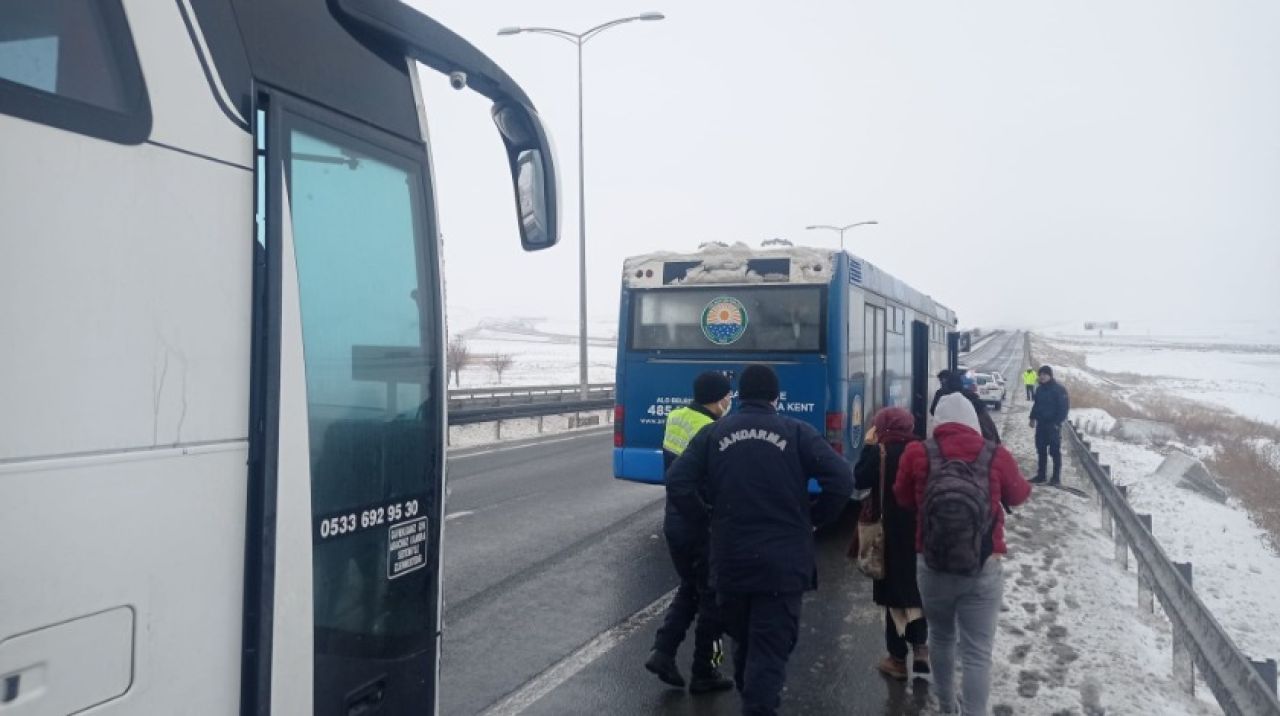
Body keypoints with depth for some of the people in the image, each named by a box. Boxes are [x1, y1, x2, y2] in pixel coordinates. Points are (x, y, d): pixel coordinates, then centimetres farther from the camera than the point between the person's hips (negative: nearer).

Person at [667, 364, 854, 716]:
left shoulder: (714, 433, 4)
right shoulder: (797, 432, -1)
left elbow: (678, 483, -3)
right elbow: (841, 480, -10)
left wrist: (707, 519, 9)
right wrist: (814, 518, 4)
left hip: (729, 560, 3)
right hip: (782, 562, -3)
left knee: (742, 640, 22)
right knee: (771, 649, 1)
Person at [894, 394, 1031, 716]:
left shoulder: (917, 454, -7)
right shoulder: (997, 456, -7)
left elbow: (904, 499, 8)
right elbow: (1018, 496, 12)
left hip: (932, 568, 2)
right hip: (983, 571, -2)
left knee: (941, 637, 24)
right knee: (978, 653, 5)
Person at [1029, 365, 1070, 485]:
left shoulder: (1059, 389, -11)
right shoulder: (1040, 389, 11)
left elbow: (1065, 407, -13)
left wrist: (1057, 422, -17)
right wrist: (1033, 418, 11)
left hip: (1053, 425, -7)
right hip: (1041, 424, 7)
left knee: (1055, 451, -2)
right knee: (1040, 450, 10)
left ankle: (1056, 477, 3)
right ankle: (1040, 475, 18)